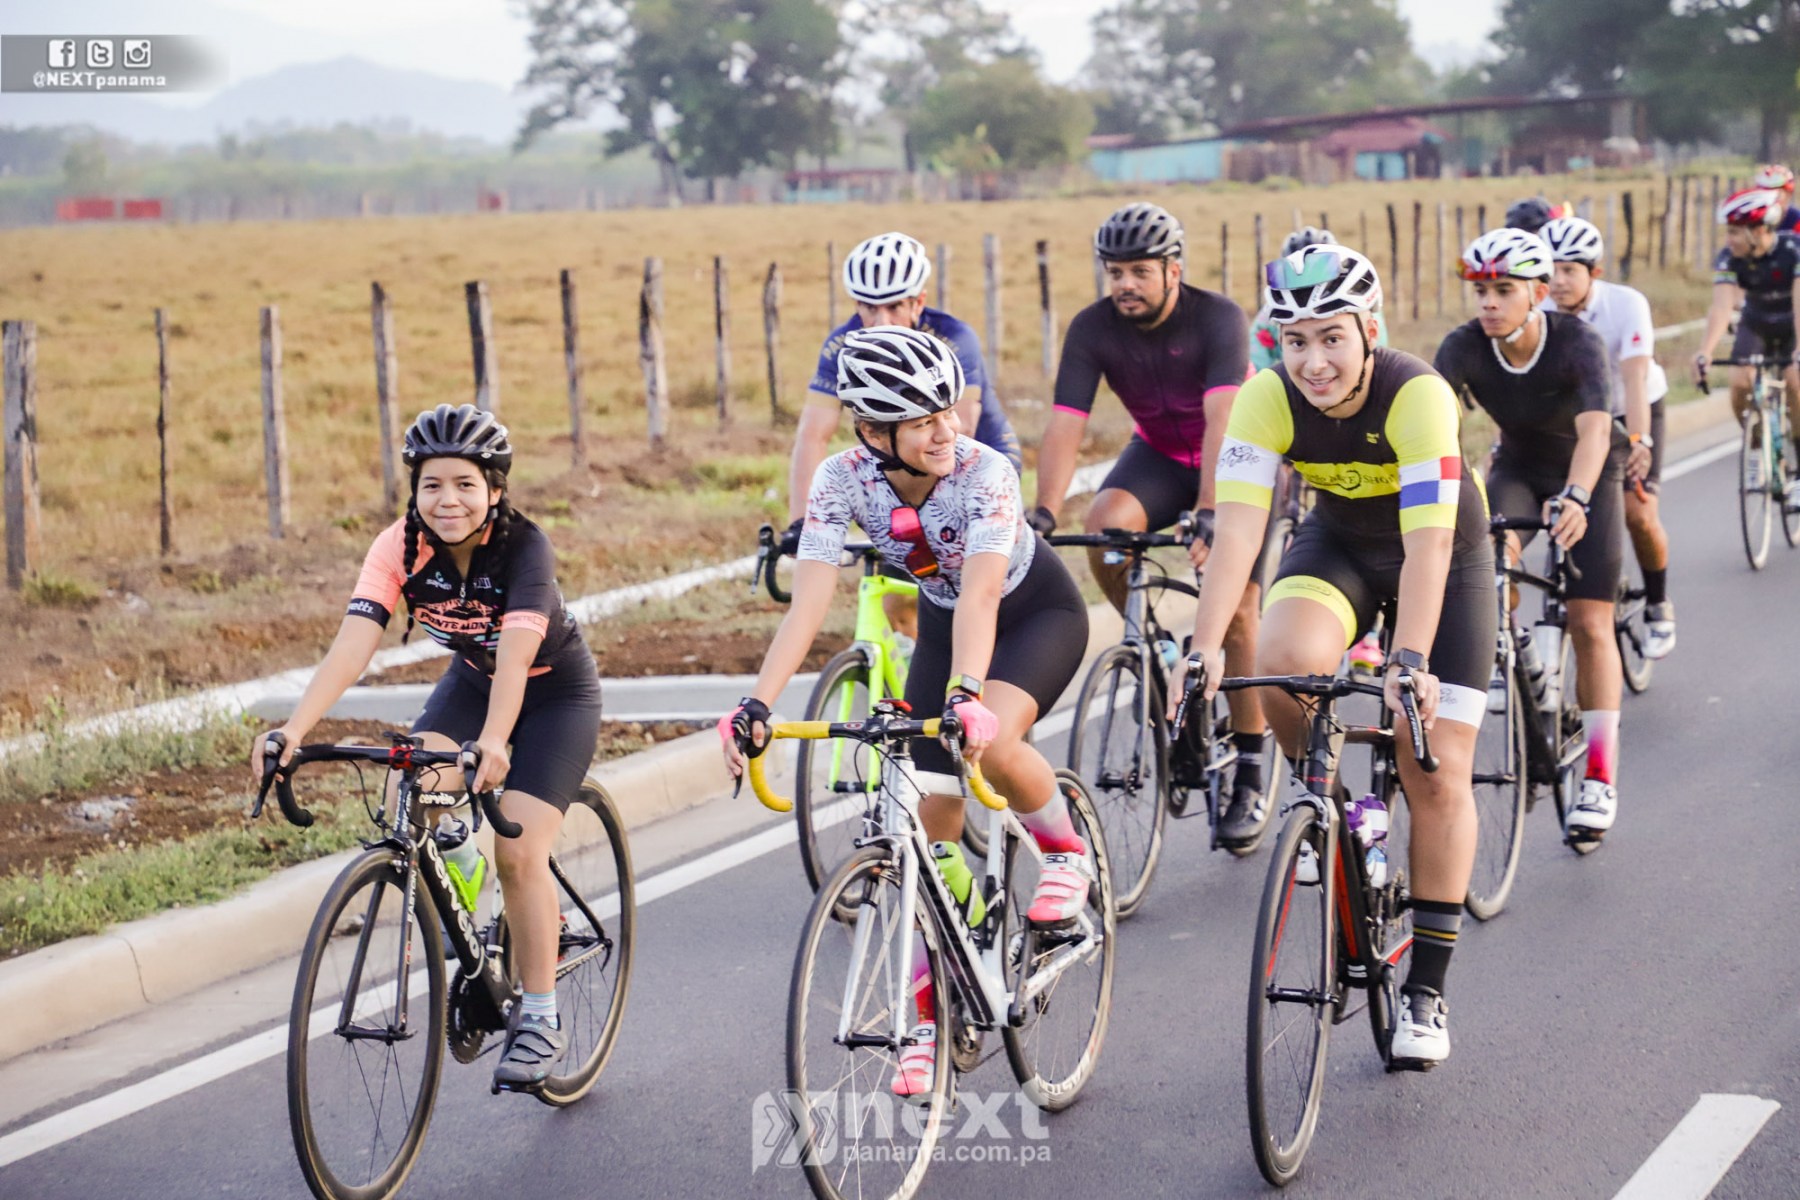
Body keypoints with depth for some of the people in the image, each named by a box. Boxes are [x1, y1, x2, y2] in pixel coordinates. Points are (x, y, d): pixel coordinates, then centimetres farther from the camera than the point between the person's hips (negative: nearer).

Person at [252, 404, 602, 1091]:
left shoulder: (524, 547, -32)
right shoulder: (401, 548, -21)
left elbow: (514, 658, -45)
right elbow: (353, 644, -32)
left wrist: (492, 743, -63)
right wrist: (294, 729, -48)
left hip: (554, 693, -4)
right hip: (470, 681, 4)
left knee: (519, 852, -17)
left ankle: (539, 1020, -1)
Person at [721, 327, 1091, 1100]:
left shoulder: (984, 473, -33)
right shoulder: (843, 480, -24)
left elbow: (980, 595, -45)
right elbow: (808, 599, -31)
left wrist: (968, 692, -62)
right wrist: (756, 703, -44)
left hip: (1039, 613, -4)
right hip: (943, 625, 4)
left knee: (988, 744, -35)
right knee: (932, 830, -3)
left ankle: (1066, 854, -3)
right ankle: (935, 1019, 12)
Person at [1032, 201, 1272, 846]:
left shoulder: (1217, 319, -29)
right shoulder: (1093, 328, -19)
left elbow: (1223, 421, -41)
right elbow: (1064, 427, -25)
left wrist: (1209, 515, -54)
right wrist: (1042, 514, -41)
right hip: (1160, 453, 3)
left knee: (1235, 612, -15)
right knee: (1105, 526, -29)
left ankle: (1250, 769, 0)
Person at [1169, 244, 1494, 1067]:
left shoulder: (1417, 395, -33)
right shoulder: (1267, 399, -24)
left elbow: (1428, 545, -40)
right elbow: (1237, 527, -31)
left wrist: (1410, 662, -52)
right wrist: (1205, 647, -44)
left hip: (1448, 559, -2)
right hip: (1338, 543, 3)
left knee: (1437, 777, -7)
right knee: (1284, 658, -32)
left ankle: (1426, 994, 5)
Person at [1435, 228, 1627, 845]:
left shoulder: (1577, 343, -30)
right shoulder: (1465, 347, -23)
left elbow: (1594, 429, -43)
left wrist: (1575, 498, -62)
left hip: (1589, 472, -2)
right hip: (1517, 468, 3)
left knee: (1589, 622, -10)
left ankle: (1600, 776, -3)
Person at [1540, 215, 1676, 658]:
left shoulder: (1626, 305, -29)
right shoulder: (1540, 313, -21)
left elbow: (1635, 378, -39)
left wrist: (1639, 441, -53)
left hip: (1634, 411, -3)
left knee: (1639, 513, -16)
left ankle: (1658, 606, 8)